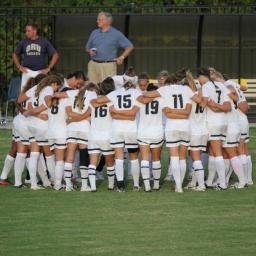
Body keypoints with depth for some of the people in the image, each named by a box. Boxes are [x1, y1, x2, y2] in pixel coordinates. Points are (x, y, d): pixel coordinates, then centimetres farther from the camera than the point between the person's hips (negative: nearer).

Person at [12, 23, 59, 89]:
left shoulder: (44, 42, 3)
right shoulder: (23, 42, 7)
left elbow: (55, 55, 6)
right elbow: (15, 55, 20)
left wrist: (49, 68, -1)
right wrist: (19, 67, 7)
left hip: (40, 72, -1)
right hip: (27, 71, 1)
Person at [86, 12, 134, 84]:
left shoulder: (116, 34, 3)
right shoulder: (94, 33, 15)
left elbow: (130, 47, 5)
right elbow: (87, 48, 23)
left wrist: (122, 57, -5)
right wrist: (90, 51, 0)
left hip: (108, 66, -4)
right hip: (93, 64, 4)